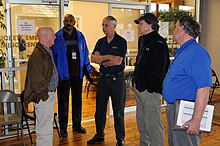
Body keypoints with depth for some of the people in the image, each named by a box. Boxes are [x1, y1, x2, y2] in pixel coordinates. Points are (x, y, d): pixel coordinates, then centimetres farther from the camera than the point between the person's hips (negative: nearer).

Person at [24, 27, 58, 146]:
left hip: (50, 95, 10)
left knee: (48, 127, 20)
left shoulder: (47, 52, 12)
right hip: (44, 97, -10)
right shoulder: (37, 55, -20)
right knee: (44, 129, -2)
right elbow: (36, 79, -23)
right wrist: (44, 94, -15)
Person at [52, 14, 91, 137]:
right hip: (63, 75, -4)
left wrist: (88, 70, 8)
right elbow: (53, 55, -2)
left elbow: (85, 54, 12)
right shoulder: (58, 37, -4)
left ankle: (77, 124, 28)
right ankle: (63, 128, 17)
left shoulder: (80, 36, 8)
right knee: (63, 101, 5)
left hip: (78, 74, 4)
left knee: (77, 100, 14)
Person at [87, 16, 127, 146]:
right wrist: (109, 57, -15)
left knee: (118, 111, 4)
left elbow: (118, 61, -17)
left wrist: (102, 61, -6)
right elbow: (93, 58, -2)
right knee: (100, 109, 12)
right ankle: (99, 135, 28)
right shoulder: (100, 42, 10)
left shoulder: (121, 41, -7)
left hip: (117, 79, -5)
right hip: (103, 78, 5)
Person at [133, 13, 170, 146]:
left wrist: (151, 88, -20)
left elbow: (159, 69, -20)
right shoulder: (142, 40, 16)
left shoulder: (158, 43, -15)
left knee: (153, 123, -3)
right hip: (140, 89, 10)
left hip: (151, 90, -10)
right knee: (141, 121, 20)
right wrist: (137, 85, 17)